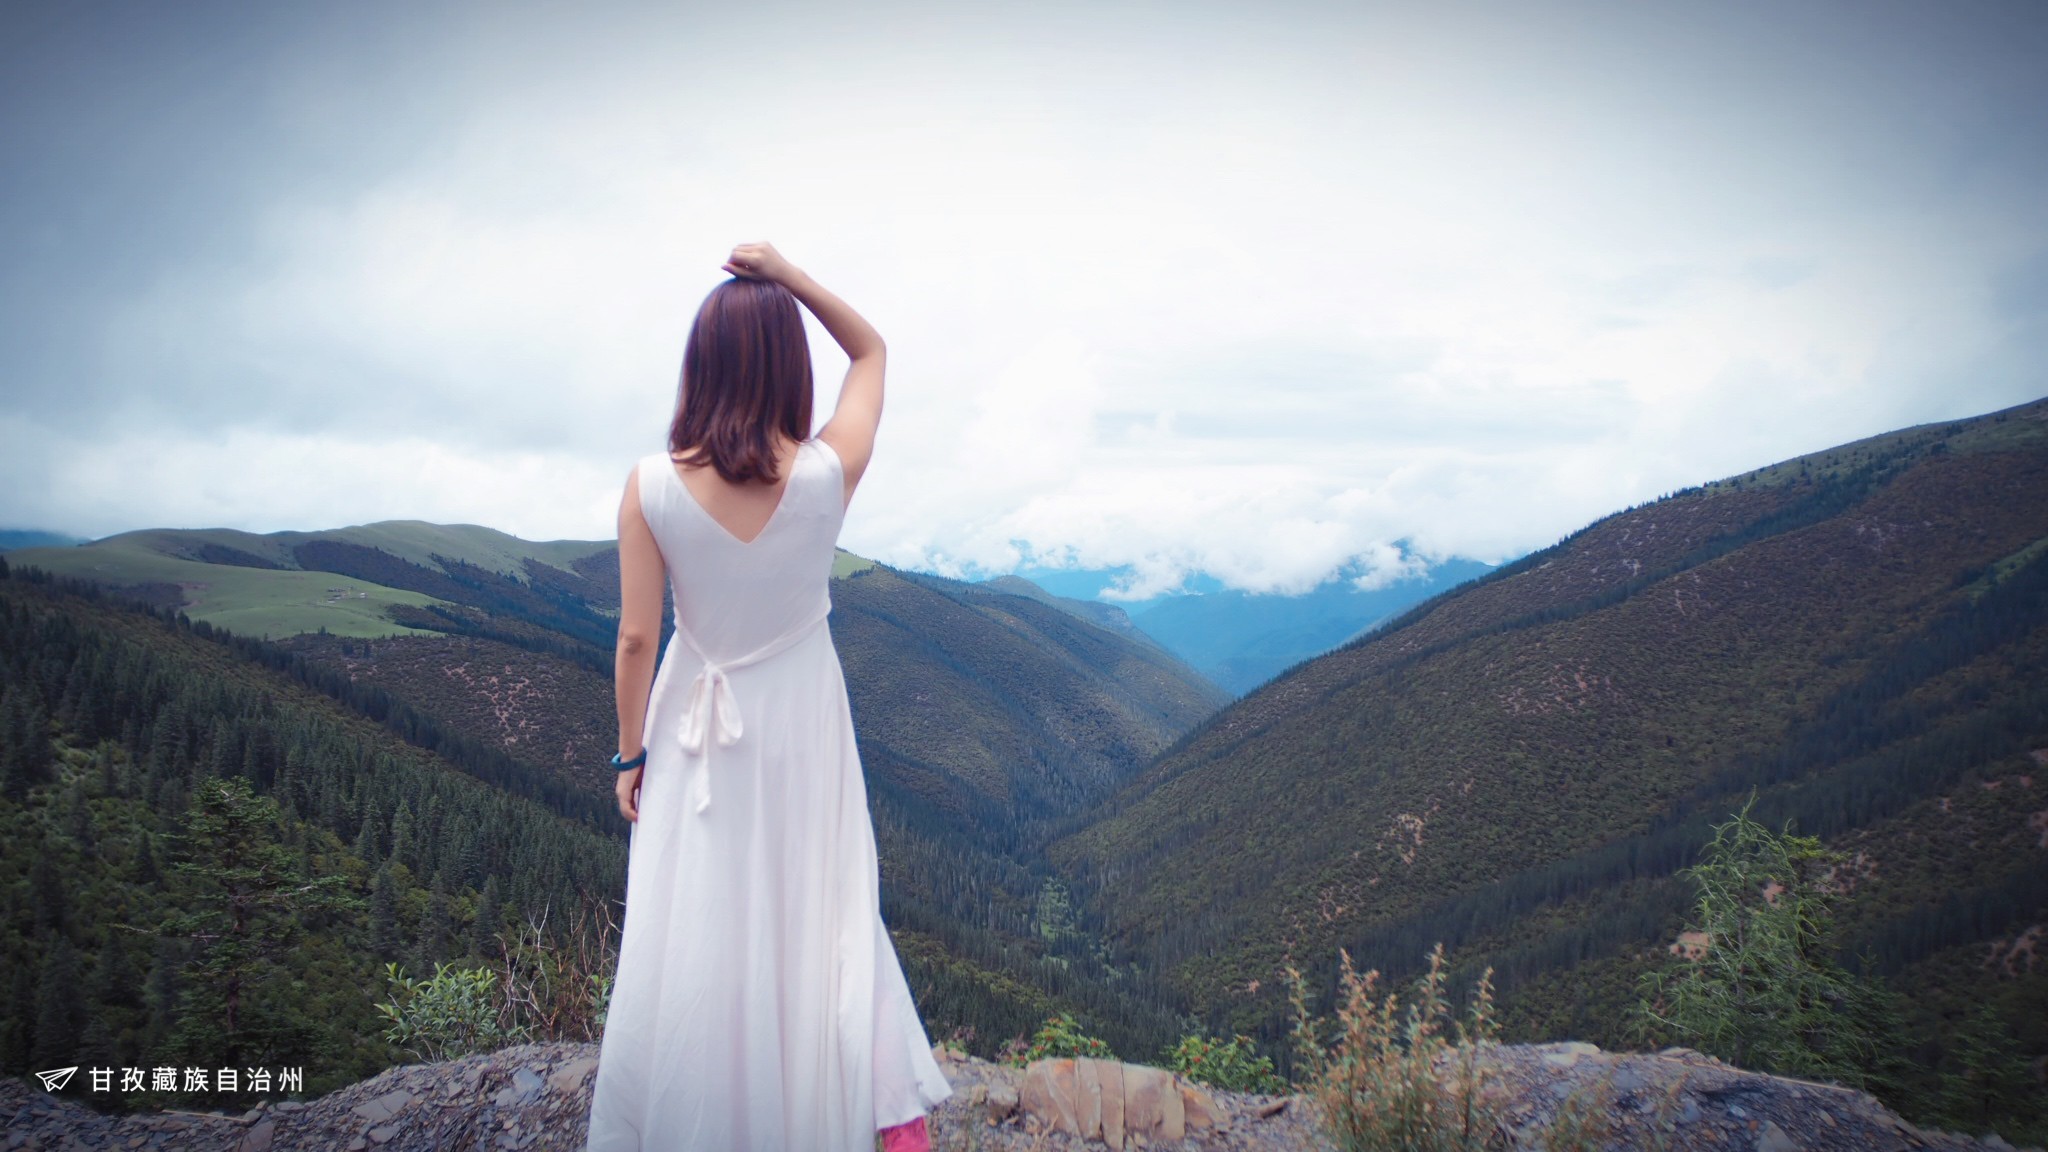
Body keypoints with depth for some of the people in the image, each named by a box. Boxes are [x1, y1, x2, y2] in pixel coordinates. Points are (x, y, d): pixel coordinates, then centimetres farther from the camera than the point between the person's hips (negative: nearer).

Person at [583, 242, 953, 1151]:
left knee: (690, 929, 14)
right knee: (822, 908, 16)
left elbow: (635, 639, -11)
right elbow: (871, 351, 1)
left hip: (697, 725, 0)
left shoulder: (651, 486, -17)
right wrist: (792, 278, -11)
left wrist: (630, 754, 1)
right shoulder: (829, 471, -18)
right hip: (800, 720, 0)